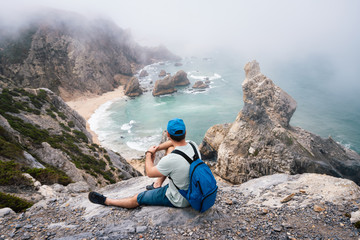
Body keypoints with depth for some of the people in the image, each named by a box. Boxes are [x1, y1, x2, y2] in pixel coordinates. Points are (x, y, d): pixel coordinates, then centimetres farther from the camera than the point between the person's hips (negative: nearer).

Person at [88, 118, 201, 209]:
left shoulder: (170, 160, -35)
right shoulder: (193, 145, -14)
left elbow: (149, 172, -14)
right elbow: (172, 143, 9)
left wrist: (148, 153, 0)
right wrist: (157, 148, 2)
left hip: (178, 200, -6)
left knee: (137, 199, 10)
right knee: (170, 148, 11)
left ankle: (107, 201, 34)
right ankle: (157, 185, 24)